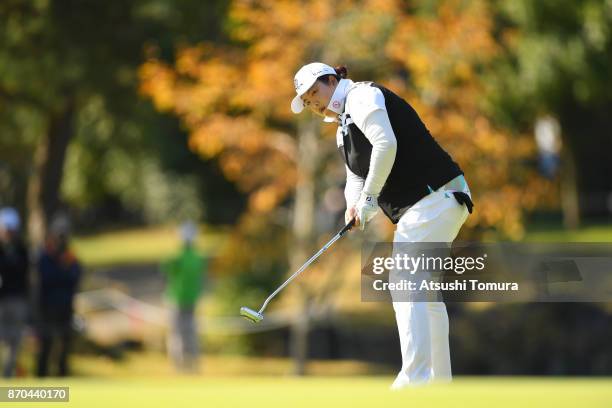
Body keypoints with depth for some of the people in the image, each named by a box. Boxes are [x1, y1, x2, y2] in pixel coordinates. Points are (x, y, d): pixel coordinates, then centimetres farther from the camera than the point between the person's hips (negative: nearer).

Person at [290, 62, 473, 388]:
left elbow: (386, 145, -21)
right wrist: (355, 206, -8)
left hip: (436, 198, -11)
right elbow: (356, 178, 15)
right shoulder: (344, 130, 24)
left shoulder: (362, 96, -6)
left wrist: (369, 197, -16)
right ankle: (439, 383, 19)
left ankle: (415, 379, -25)